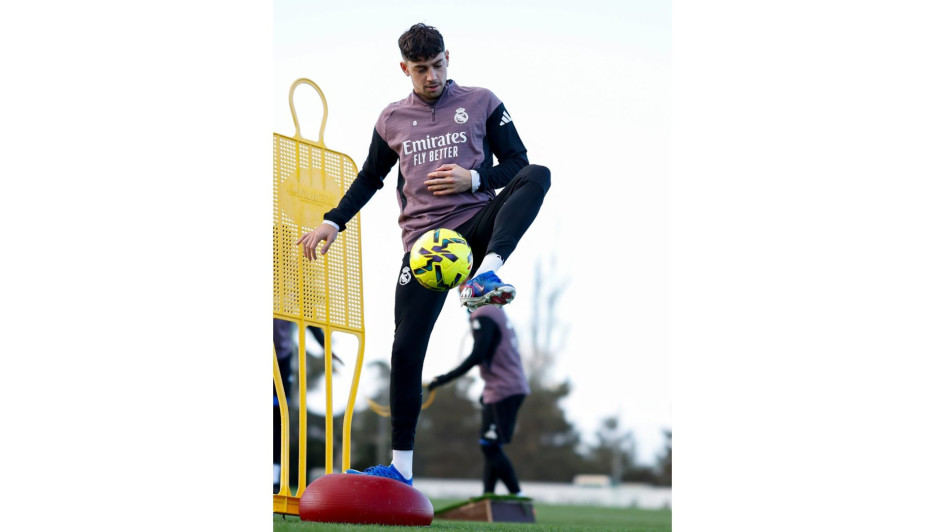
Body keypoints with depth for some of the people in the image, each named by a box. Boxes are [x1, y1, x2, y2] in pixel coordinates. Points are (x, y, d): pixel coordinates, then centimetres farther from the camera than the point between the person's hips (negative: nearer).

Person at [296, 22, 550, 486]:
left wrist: (473, 179, -10)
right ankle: (400, 467, 2)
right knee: (405, 349, -7)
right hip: (423, 237, 2)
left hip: (478, 224, -2)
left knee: (538, 176, -30)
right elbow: (369, 178, 25)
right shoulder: (392, 119, 14)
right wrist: (332, 223, 15)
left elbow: (517, 163, 8)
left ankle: (485, 275, -49)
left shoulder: (481, 102, 8)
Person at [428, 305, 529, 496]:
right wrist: (489, 390, 23)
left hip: (503, 391, -10)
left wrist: (447, 378, -17)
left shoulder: (483, 317, -13)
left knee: (490, 447, -8)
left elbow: (477, 356, -21)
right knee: (489, 447, 12)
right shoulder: (497, 312, 16)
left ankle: (517, 496, -10)